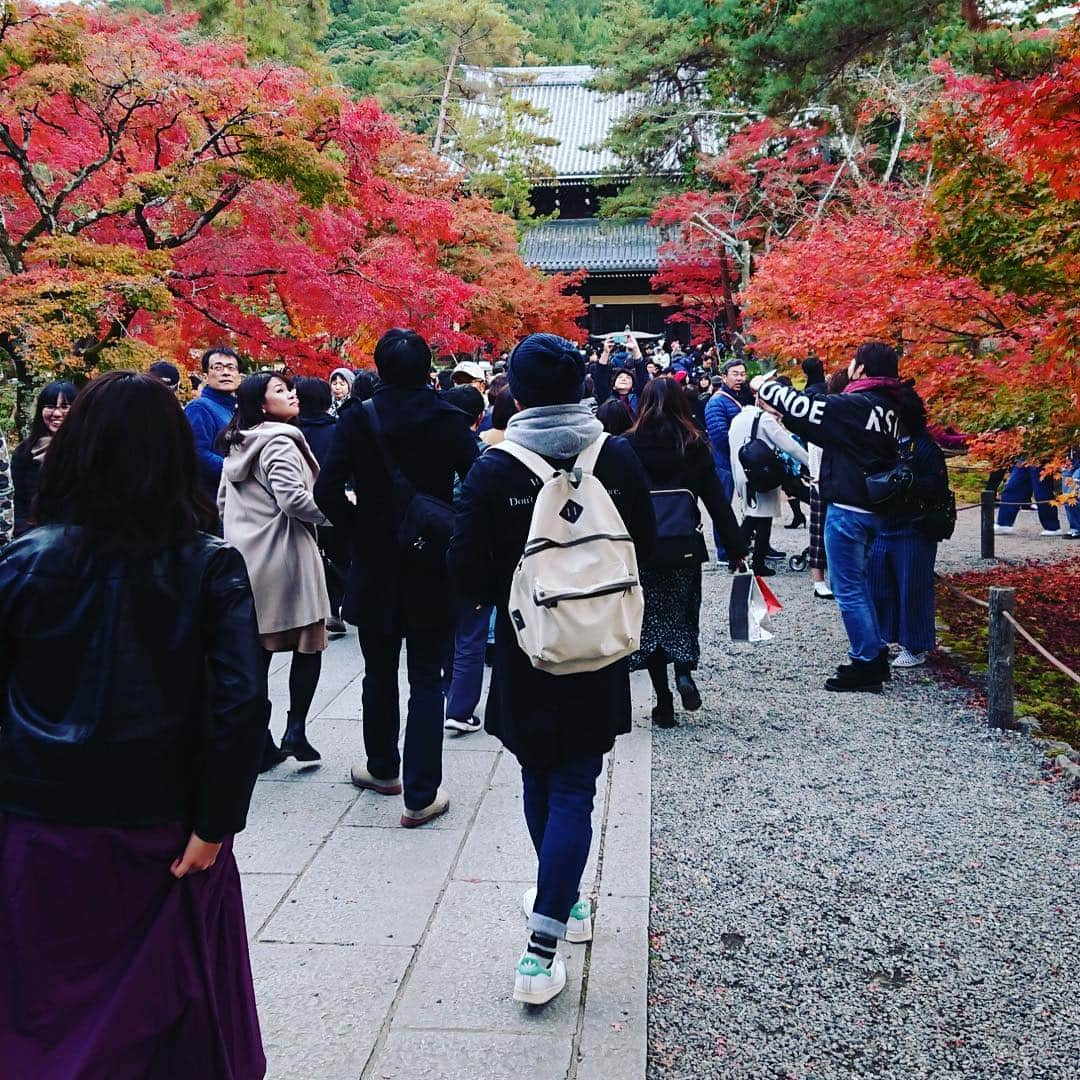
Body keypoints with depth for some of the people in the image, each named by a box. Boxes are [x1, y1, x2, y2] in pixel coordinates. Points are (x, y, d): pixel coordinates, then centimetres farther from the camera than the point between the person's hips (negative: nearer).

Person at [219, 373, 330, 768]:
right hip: (283, 558, -8)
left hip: (246, 557, 8)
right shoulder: (279, 442, -12)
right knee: (308, 645, 5)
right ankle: (295, 731, -1)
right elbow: (293, 498, -21)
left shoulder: (237, 447, 15)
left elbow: (223, 503, 20)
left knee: (255, 652, 7)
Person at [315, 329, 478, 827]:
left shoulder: (357, 420, -5)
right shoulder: (446, 419, -7)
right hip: (432, 566, -1)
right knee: (426, 680, 4)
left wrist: (358, 528, 3)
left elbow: (327, 491, -11)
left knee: (379, 674, 18)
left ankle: (382, 768, 35)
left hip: (375, 566, 2)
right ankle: (421, 794, 3)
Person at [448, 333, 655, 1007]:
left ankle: (563, 900, 39)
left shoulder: (494, 470, -11)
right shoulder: (619, 459, -7)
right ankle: (543, 947, -3)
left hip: (524, 654, 0)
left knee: (540, 783, 20)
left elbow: (469, 571, -9)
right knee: (574, 791, 4)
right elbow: (647, 549, 2)